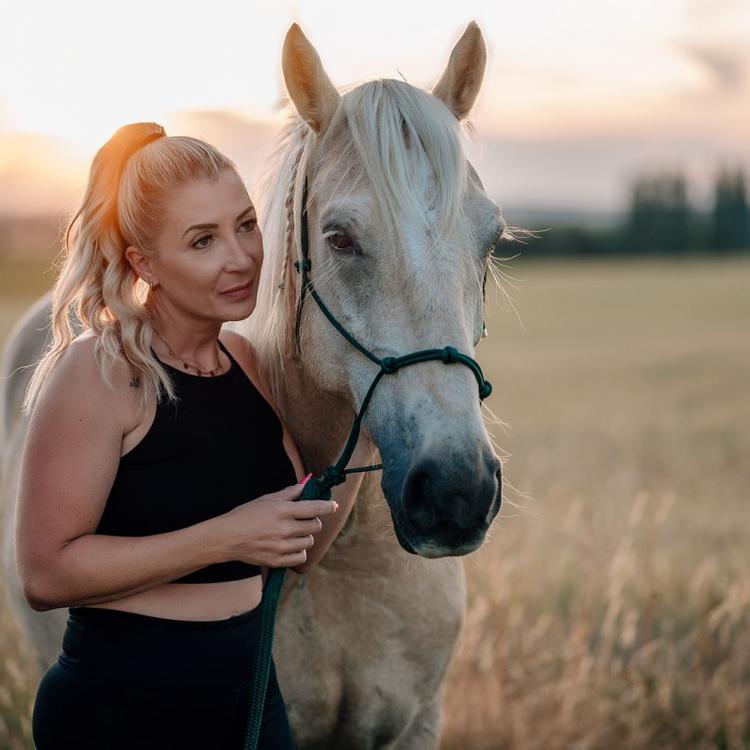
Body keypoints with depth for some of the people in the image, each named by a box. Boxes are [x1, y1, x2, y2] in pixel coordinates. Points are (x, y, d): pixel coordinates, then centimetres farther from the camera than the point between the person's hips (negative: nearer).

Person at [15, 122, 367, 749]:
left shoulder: (249, 362, 4)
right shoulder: (97, 370, -17)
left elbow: (298, 555, 9)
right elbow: (45, 574, -22)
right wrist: (226, 538, -25)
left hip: (252, 692, 7)